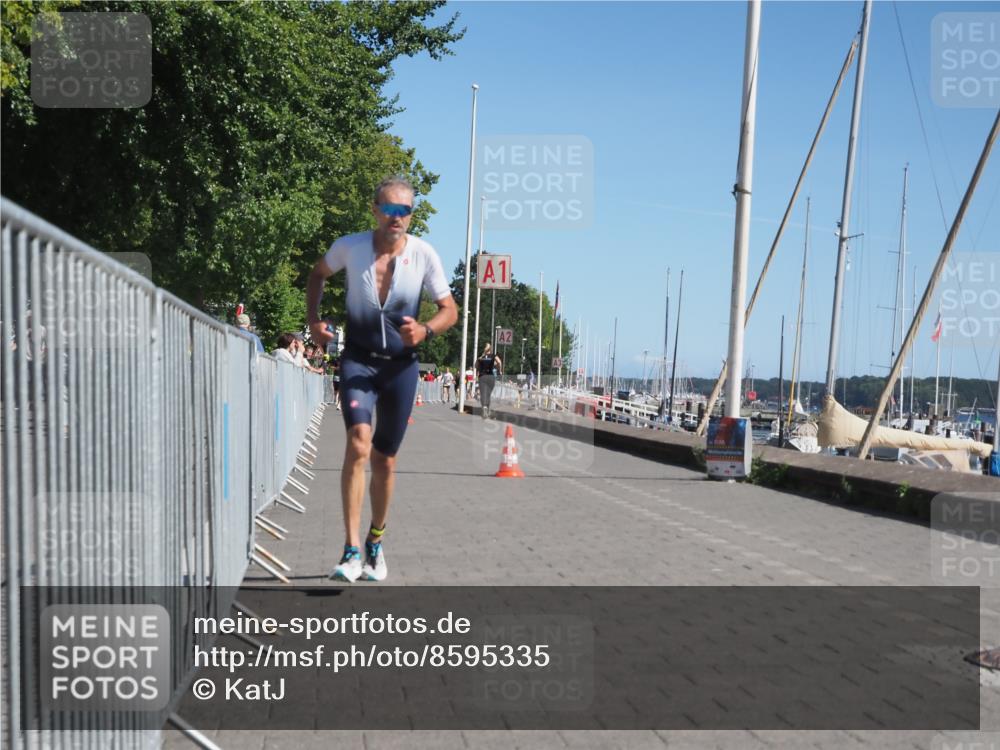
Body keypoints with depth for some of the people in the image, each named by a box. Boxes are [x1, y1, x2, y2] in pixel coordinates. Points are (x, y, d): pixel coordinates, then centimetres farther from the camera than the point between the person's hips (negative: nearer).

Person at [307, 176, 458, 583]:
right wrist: (313, 320, 1)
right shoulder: (349, 247, -7)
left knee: (385, 460, 10)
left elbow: (450, 310, -2)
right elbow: (318, 274, 14)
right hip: (359, 361, -1)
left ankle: (375, 543, 32)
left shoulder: (424, 254, -8)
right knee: (358, 444, -24)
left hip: (401, 365, 1)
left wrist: (425, 330, -22)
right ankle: (351, 551, -21)